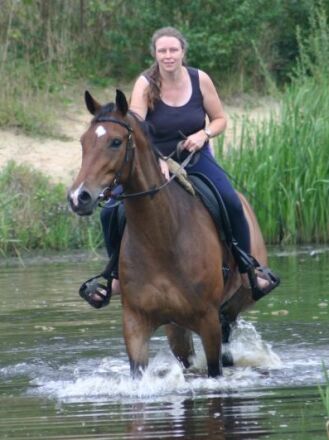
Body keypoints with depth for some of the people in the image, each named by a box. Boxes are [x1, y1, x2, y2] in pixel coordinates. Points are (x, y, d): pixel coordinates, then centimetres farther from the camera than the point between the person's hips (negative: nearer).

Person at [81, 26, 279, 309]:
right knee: (111, 211, -16)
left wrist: (204, 134, -19)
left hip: (196, 158, 0)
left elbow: (220, 120, 3)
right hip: (154, 161, 0)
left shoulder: (200, 80, -9)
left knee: (232, 203, -27)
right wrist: (156, 161, -41)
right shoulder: (146, 84, -14)